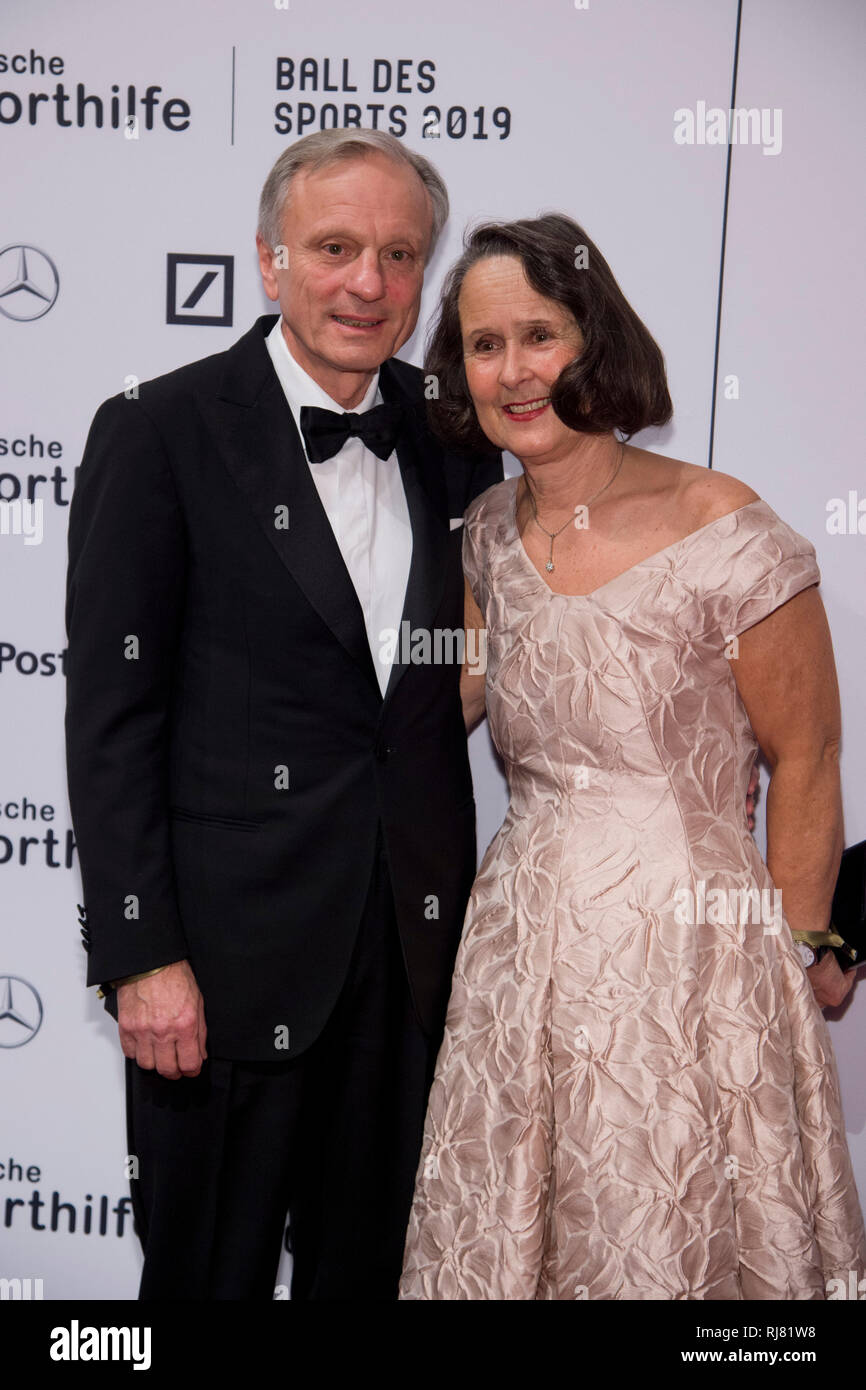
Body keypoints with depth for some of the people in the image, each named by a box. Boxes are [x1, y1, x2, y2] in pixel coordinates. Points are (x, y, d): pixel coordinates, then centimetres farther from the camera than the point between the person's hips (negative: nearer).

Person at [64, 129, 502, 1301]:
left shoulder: (453, 433, 5)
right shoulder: (158, 432, -9)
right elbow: (112, 712, -10)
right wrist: (140, 954, -13)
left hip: (416, 935, 5)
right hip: (229, 947, -4)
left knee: (373, 1254, 21)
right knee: (212, 1261, 14)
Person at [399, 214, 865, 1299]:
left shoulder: (721, 534, -16)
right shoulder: (489, 531, 1)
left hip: (683, 951, -5)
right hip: (521, 938, 6)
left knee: (670, 1243, 13)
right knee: (499, 1238, 20)